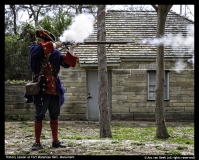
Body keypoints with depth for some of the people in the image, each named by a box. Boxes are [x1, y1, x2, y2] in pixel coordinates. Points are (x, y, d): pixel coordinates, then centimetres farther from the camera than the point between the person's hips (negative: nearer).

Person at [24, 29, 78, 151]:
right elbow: (41, 49, -21)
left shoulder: (56, 53, 11)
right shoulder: (34, 49, 2)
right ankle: (37, 142, 5)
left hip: (55, 89, 4)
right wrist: (54, 45, -14)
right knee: (39, 116, 0)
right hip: (41, 88, -4)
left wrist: (71, 50, -7)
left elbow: (67, 63, 6)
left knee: (55, 115, 10)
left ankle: (55, 141, 19)